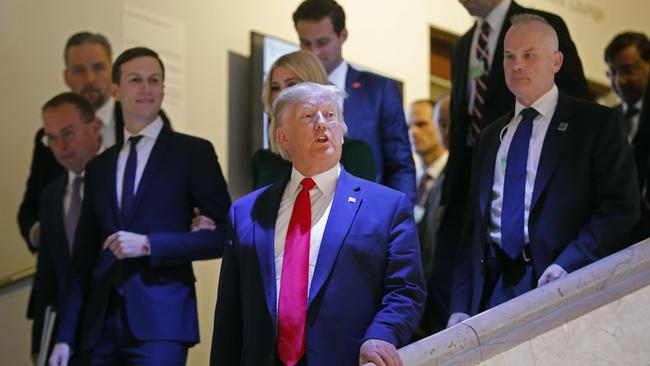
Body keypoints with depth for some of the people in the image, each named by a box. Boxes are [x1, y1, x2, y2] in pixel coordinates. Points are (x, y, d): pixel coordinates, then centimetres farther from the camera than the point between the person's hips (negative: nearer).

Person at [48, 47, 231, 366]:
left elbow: (224, 234, -2)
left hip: (160, 324, -4)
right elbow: (84, 256, 16)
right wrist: (65, 336, 8)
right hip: (100, 325, 5)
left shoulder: (193, 152, 3)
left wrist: (149, 244, -12)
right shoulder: (99, 166, 17)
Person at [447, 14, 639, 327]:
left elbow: (621, 206, -5)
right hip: (494, 287, 4)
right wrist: (461, 307, 7)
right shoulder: (490, 137, 21)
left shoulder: (597, 122, 4)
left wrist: (568, 264, -17)